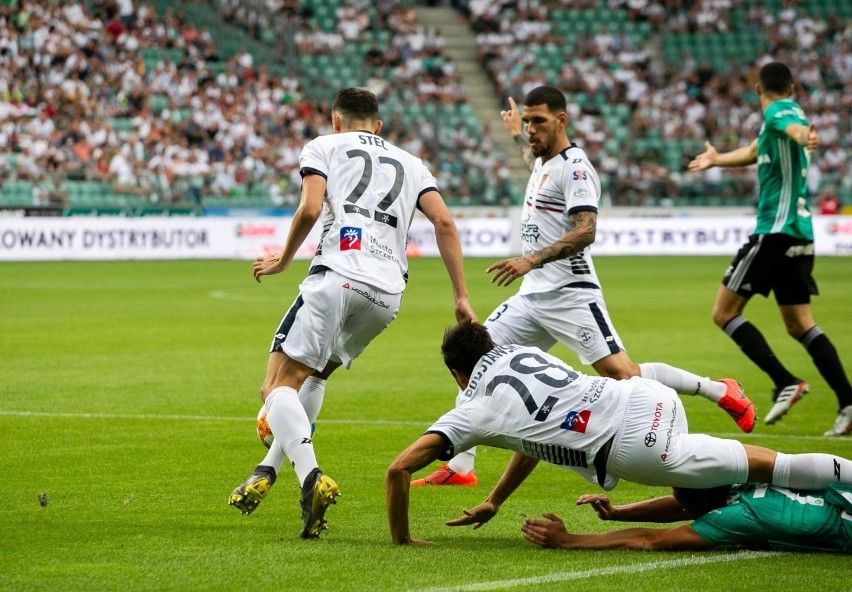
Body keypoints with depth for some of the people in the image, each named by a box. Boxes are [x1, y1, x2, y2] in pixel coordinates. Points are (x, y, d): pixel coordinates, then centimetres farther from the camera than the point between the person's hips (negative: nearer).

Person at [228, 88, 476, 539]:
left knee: (279, 386, -4)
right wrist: (461, 298, 9)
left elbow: (310, 209, -3)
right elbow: (444, 222, 12)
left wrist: (284, 259, 13)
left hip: (338, 277, -5)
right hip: (388, 293, 5)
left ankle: (311, 479, -28)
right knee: (313, 375, 27)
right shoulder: (409, 163, 27)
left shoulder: (323, 146, 16)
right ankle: (267, 472, 22)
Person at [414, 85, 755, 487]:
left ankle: (720, 391, 3)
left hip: (569, 294, -9)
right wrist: (516, 136, 54)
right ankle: (460, 468, 2)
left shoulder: (575, 167, -12)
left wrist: (531, 260, -33)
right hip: (532, 295, 9)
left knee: (622, 375, -15)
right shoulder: (543, 161, 15)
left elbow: (585, 232, -25)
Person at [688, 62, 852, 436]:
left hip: (775, 230, -9)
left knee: (725, 313, -3)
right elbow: (755, 152, 40)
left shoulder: (777, 110, -8)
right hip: (799, 233, 9)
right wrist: (717, 159, 57)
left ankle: (786, 383, -13)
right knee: (800, 325, 10)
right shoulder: (786, 112, 20)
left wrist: (805, 136, -58)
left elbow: (794, 127, -34)